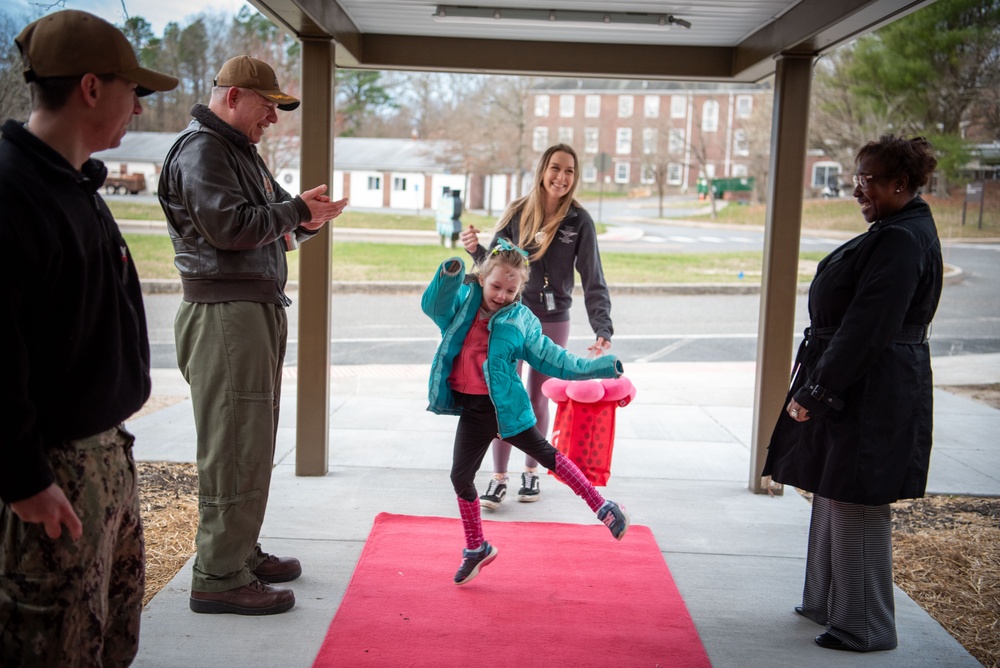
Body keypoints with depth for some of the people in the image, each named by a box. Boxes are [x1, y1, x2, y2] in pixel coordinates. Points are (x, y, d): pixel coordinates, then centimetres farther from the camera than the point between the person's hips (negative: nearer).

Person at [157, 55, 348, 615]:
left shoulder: (243, 152, 23)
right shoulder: (201, 149, -9)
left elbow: (274, 224, 24)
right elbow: (229, 226, -21)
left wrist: (305, 218, 2)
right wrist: (297, 210, -9)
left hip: (259, 311, 11)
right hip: (225, 312, -11)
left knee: (254, 442, 16)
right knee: (235, 448, -8)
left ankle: (242, 552, 28)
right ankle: (220, 578, -1)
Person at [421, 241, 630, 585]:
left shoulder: (521, 320, -3)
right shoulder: (463, 302, 0)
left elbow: (550, 358, 2)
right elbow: (434, 304, -19)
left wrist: (593, 367, -2)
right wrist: (448, 277, -38)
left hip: (506, 407, -2)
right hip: (471, 410, 3)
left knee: (546, 454, 6)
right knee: (460, 476, 7)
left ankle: (604, 508, 23)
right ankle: (476, 548, 26)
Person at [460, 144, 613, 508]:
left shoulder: (579, 221, -10)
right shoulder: (517, 213, -6)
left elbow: (593, 280, -12)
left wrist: (603, 329, -23)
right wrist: (476, 249, -21)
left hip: (553, 322, 0)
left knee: (538, 399, 12)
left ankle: (531, 472, 28)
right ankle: (498, 477, 13)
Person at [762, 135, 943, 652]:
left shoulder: (903, 240, -19)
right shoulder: (894, 232, 14)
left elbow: (866, 328, -25)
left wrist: (817, 391, -21)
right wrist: (817, 387, 18)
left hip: (872, 397, -11)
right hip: (854, 390, 11)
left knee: (856, 506, -1)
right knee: (835, 495, 19)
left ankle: (865, 626, 13)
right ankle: (828, 604, 33)